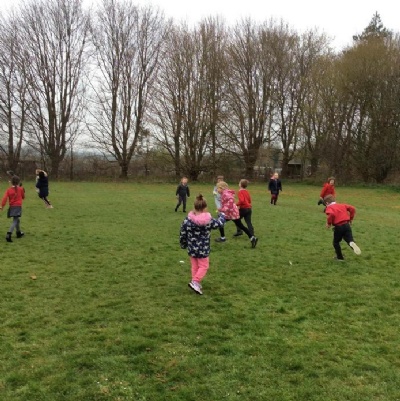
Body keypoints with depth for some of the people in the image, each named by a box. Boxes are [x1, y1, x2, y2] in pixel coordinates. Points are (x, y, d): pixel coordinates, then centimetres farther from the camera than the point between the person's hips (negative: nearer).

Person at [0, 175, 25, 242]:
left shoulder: (9, 190, -2)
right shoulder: (20, 189, -5)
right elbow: (23, 197, 8)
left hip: (11, 207, 4)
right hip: (18, 206, -4)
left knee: (16, 220, 23)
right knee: (15, 221, -7)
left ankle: (19, 233, 39)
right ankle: (9, 234, -26)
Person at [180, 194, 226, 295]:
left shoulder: (187, 220, -9)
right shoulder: (208, 221, -17)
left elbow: (182, 234, -1)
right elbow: (220, 223, 0)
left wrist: (183, 244, 16)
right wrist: (222, 215, 21)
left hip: (192, 249, 4)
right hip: (203, 249, -4)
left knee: (194, 266, 18)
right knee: (203, 266, 10)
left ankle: (196, 284, 26)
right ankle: (195, 282, -3)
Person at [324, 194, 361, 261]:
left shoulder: (329, 208, -1)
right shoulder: (342, 205, 17)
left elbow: (331, 214, -24)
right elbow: (352, 208, 9)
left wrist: (328, 223, -10)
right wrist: (351, 219, 17)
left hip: (338, 227, -4)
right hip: (347, 225, 4)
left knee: (336, 242, 16)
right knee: (350, 239, 4)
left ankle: (340, 257, 21)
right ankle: (352, 243, -32)